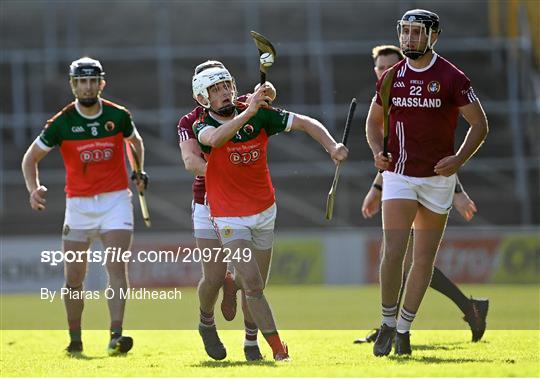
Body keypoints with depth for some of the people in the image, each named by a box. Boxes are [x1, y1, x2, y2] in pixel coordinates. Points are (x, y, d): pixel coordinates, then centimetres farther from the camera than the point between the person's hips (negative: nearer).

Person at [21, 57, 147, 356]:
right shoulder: (61, 123, -6)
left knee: (116, 267, -16)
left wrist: (139, 173, 14)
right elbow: (31, 157, 3)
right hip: (78, 204, 1)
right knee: (74, 277, 3)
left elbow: (135, 140, 21)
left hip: (116, 199, -1)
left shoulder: (118, 116, -2)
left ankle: (116, 336, -24)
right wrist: (34, 189, -12)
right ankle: (75, 340, 20)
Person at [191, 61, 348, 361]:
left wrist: (332, 147, -19)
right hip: (230, 218, -4)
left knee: (255, 286, 12)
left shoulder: (260, 116, -6)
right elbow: (214, 139, -40)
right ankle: (278, 349, -12)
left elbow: (306, 123, -2)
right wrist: (248, 112, -50)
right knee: (253, 284, -17)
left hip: (264, 212, 4)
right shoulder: (202, 127, -14)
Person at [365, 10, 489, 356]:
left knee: (425, 259, 4)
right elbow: (374, 121, 17)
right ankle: (388, 324, 2)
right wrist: (378, 153, -3)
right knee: (393, 253, -12)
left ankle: (404, 328, 16)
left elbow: (480, 125, -2)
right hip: (398, 175, 1)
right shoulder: (391, 78, 3)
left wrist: (459, 159, -17)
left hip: (438, 178, -1)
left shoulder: (452, 78, -7)